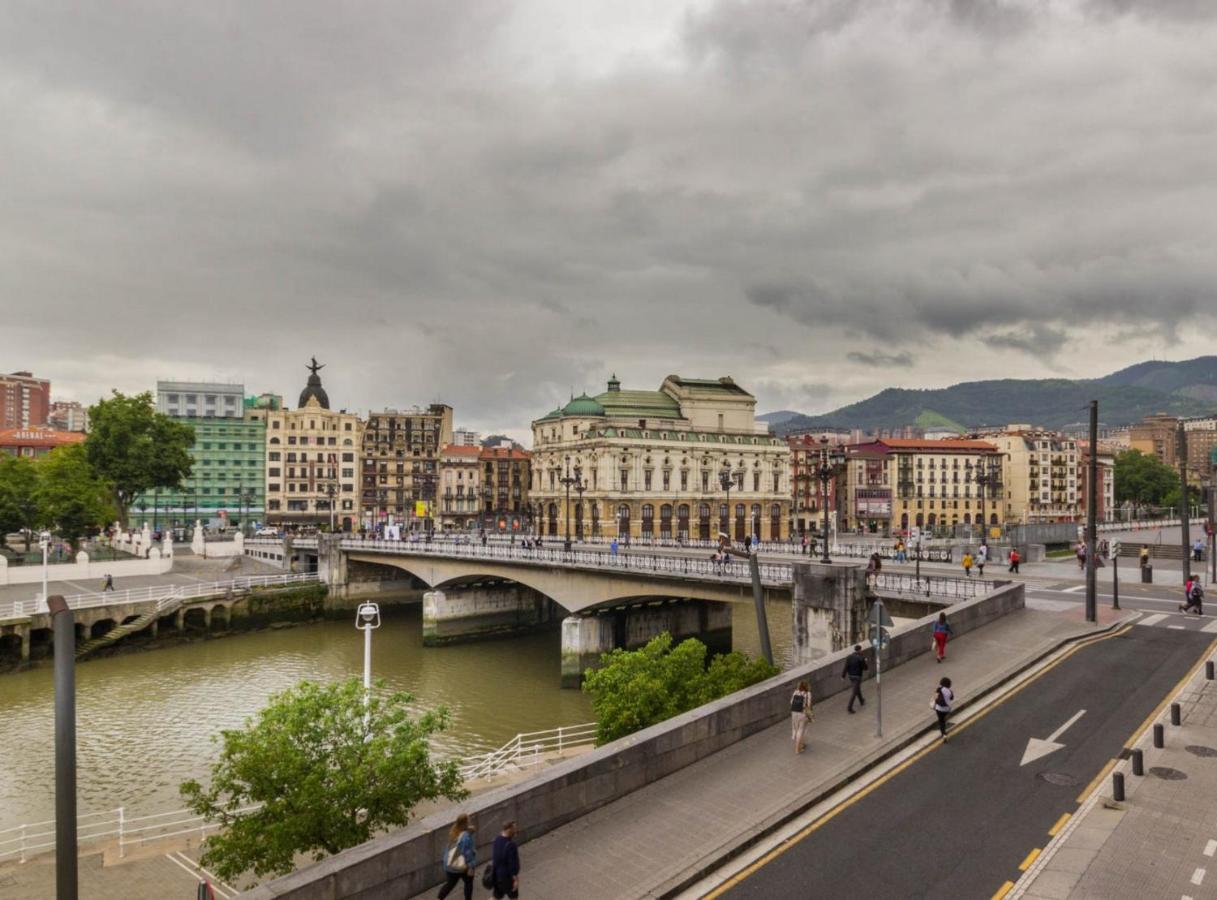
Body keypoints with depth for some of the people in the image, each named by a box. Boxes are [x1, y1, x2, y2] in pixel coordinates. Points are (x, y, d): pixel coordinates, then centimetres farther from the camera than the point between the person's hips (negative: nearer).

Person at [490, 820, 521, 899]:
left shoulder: (497, 840, -5)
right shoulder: (510, 845, -30)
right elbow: (513, 863, -24)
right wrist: (516, 879, -16)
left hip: (496, 874, 7)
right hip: (507, 876, -7)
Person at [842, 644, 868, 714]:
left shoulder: (849, 657, -3)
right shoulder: (861, 658, -18)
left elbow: (846, 667, -5)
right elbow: (865, 668, -9)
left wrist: (843, 675, -2)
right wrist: (865, 662, 10)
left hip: (850, 675, 6)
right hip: (857, 677, -6)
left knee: (857, 689, 26)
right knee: (854, 692, -3)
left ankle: (861, 701, 45)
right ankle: (849, 706, -8)